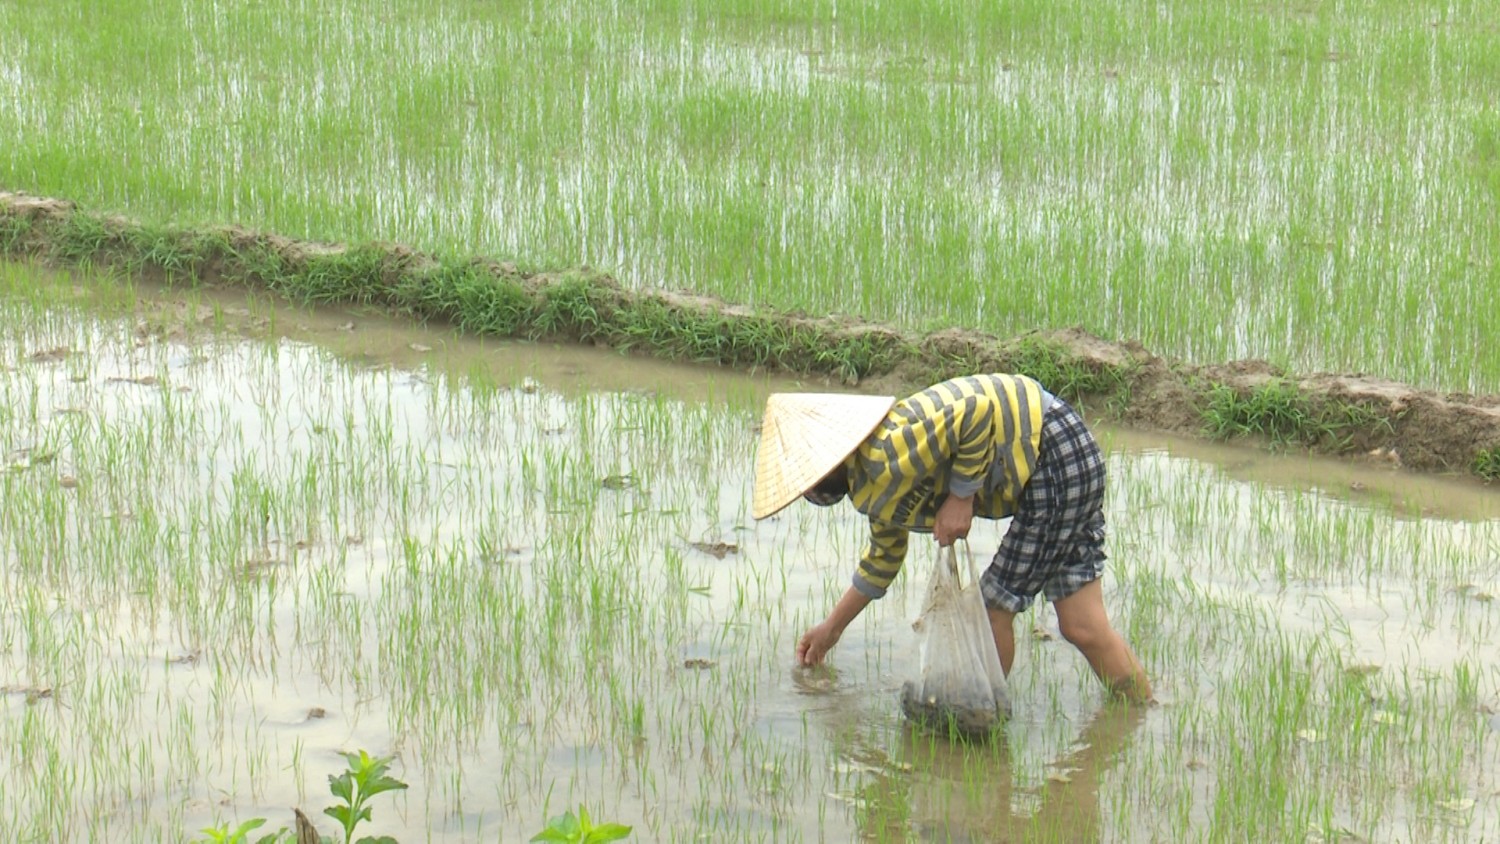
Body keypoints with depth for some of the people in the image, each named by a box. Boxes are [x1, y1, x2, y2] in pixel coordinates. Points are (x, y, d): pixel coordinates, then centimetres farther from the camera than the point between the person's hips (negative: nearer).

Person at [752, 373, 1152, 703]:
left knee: (995, 607, -1)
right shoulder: (872, 482, 9)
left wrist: (961, 497, -21)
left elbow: (974, 412, -29)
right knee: (1083, 628, 11)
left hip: (1057, 459, -9)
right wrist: (832, 628, 34)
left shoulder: (886, 458, -24)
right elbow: (883, 557, 26)